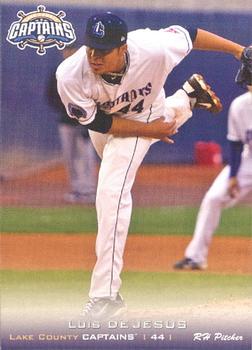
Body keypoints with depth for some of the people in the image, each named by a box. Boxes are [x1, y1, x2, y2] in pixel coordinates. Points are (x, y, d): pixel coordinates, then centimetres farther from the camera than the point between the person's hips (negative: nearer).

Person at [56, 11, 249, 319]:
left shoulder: (153, 49, -42)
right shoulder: (70, 76, -41)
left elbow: (187, 35, -21)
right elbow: (96, 123, -26)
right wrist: (148, 129, -24)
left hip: (143, 113, -3)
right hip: (103, 119, 3)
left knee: (112, 192, -21)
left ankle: (105, 294, -19)